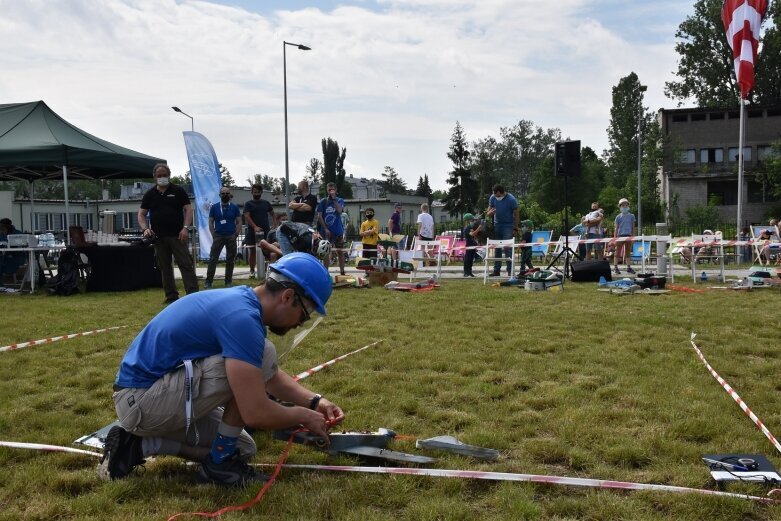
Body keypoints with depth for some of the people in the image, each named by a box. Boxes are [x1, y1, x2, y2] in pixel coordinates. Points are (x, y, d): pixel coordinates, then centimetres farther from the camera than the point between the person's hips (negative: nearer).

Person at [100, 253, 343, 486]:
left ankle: (142, 445, 12)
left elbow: (270, 375, 19)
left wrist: (313, 401, 7)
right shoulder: (241, 316, -25)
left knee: (243, 448, 16)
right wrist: (304, 416, -10)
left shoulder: (240, 300, 6)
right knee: (263, 355, -19)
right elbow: (255, 414, -29)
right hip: (141, 401, -10)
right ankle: (221, 461, -5)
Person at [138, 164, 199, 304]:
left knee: (186, 265, -7)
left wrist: (185, 228, -14)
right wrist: (145, 228, -6)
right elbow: (141, 214, 12)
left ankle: (193, 294, -8)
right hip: (158, 238, 3)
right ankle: (171, 296, 14)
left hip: (177, 236, -3)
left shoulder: (178, 191, 4)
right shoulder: (149, 194, 11)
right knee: (164, 268, 7)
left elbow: (188, 209, -1)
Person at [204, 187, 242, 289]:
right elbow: (211, 222, 6)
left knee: (230, 260, 4)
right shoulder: (214, 207, 6)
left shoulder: (234, 207, 6)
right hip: (218, 236, -1)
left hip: (231, 237, 1)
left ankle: (228, 281, 12)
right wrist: (213, 235, -4)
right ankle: (208, 281, -4)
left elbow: (239, 222, 6)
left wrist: (235, 234, -5)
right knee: (213, 259, -6)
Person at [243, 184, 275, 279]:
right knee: (253, 251, 2)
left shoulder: (266, 203, 13)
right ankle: (252, 270, 10)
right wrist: (255, 227, -22)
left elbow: (272, 214, 18)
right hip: (253, 231, -2)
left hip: (266, 230, 2)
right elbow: (247, 216, -9)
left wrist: (274, 224, 1)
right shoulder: (248, 204, 3)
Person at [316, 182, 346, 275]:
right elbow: (319, 216, -1)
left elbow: (339, 210, -16)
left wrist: (334, 199, -16)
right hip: (326, 231, 0)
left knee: (340, 251, 4)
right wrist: (325, 228, -8)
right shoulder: (323, 201, 2)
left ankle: (342, 272, 10)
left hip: (338, 231, 0)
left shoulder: (340, 200, 3)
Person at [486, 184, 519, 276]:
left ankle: (510, 271, -5)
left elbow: (515, 214, -6)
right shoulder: (492, 198, -1)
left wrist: (516, 229, -7)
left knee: (508, 248, -9)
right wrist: (490, 212, -20)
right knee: (497, 248, 5)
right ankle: (496, 270, 9)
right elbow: (488, 213, 5)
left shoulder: (511, 199, -12)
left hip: (508, 226, -4)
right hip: (497, 225, 4)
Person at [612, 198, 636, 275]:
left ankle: (628, 267, 15)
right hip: (620, 235, -2)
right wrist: (615, 238, -3)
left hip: (628, 236, 2)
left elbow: (633, 227, 12)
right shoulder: (618, 217, 3)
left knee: (627, 252, 9)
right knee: (618, 252, -1)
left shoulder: (631, 216, 8)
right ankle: (615, 267, 2)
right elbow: (616, 228, 3)